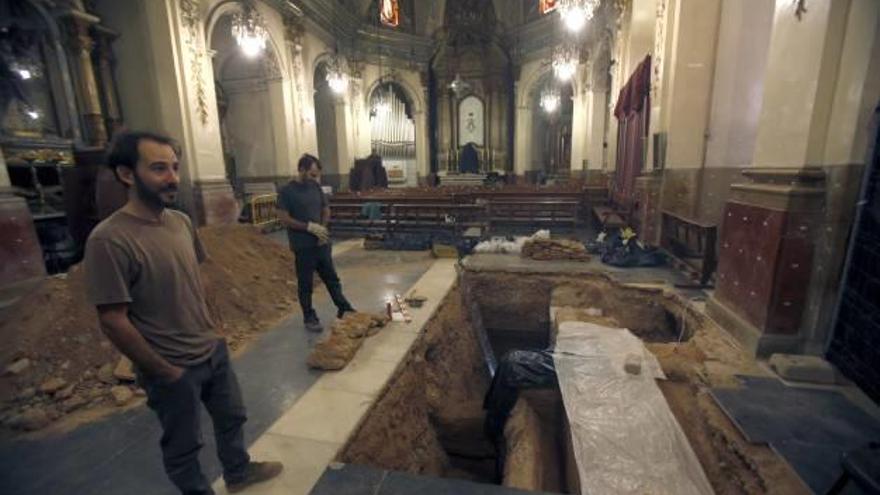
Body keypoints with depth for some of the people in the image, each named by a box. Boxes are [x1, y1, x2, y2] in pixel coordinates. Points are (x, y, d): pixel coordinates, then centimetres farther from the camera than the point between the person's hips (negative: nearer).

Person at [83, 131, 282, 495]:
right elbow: (113, 322, -21)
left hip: (214, 350, 7)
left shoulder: (182, 222, -2)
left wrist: (208, 330, 8)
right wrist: (164, 372, -13)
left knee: (231, 417, 25)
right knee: (184, 444, 17)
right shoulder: (109, 240, -24)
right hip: (174, 368, -7)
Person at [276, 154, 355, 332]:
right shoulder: (286, 191, -11)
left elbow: (326, 210, 13)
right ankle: (309, 318, 21)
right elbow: (284, 219, -14)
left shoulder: (316, 187, 5)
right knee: (305, 283, 7)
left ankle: (343, 308, 27)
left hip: (322, 242, 5)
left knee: (331, 278, 14)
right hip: (303, 246, -5)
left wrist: (322, 228, -5)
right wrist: (310, 227, -20)